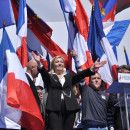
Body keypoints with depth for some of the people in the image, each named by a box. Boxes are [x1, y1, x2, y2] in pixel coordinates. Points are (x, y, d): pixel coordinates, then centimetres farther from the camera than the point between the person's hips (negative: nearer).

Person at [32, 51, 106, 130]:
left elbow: (81, 75, 8)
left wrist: (93, 68, -8)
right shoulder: (50, 77, 16)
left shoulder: (69, 76, 23)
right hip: (54, 109, -3)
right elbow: (44, 73, -5)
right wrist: (39, 63, -26)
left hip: (69, 109, 3)